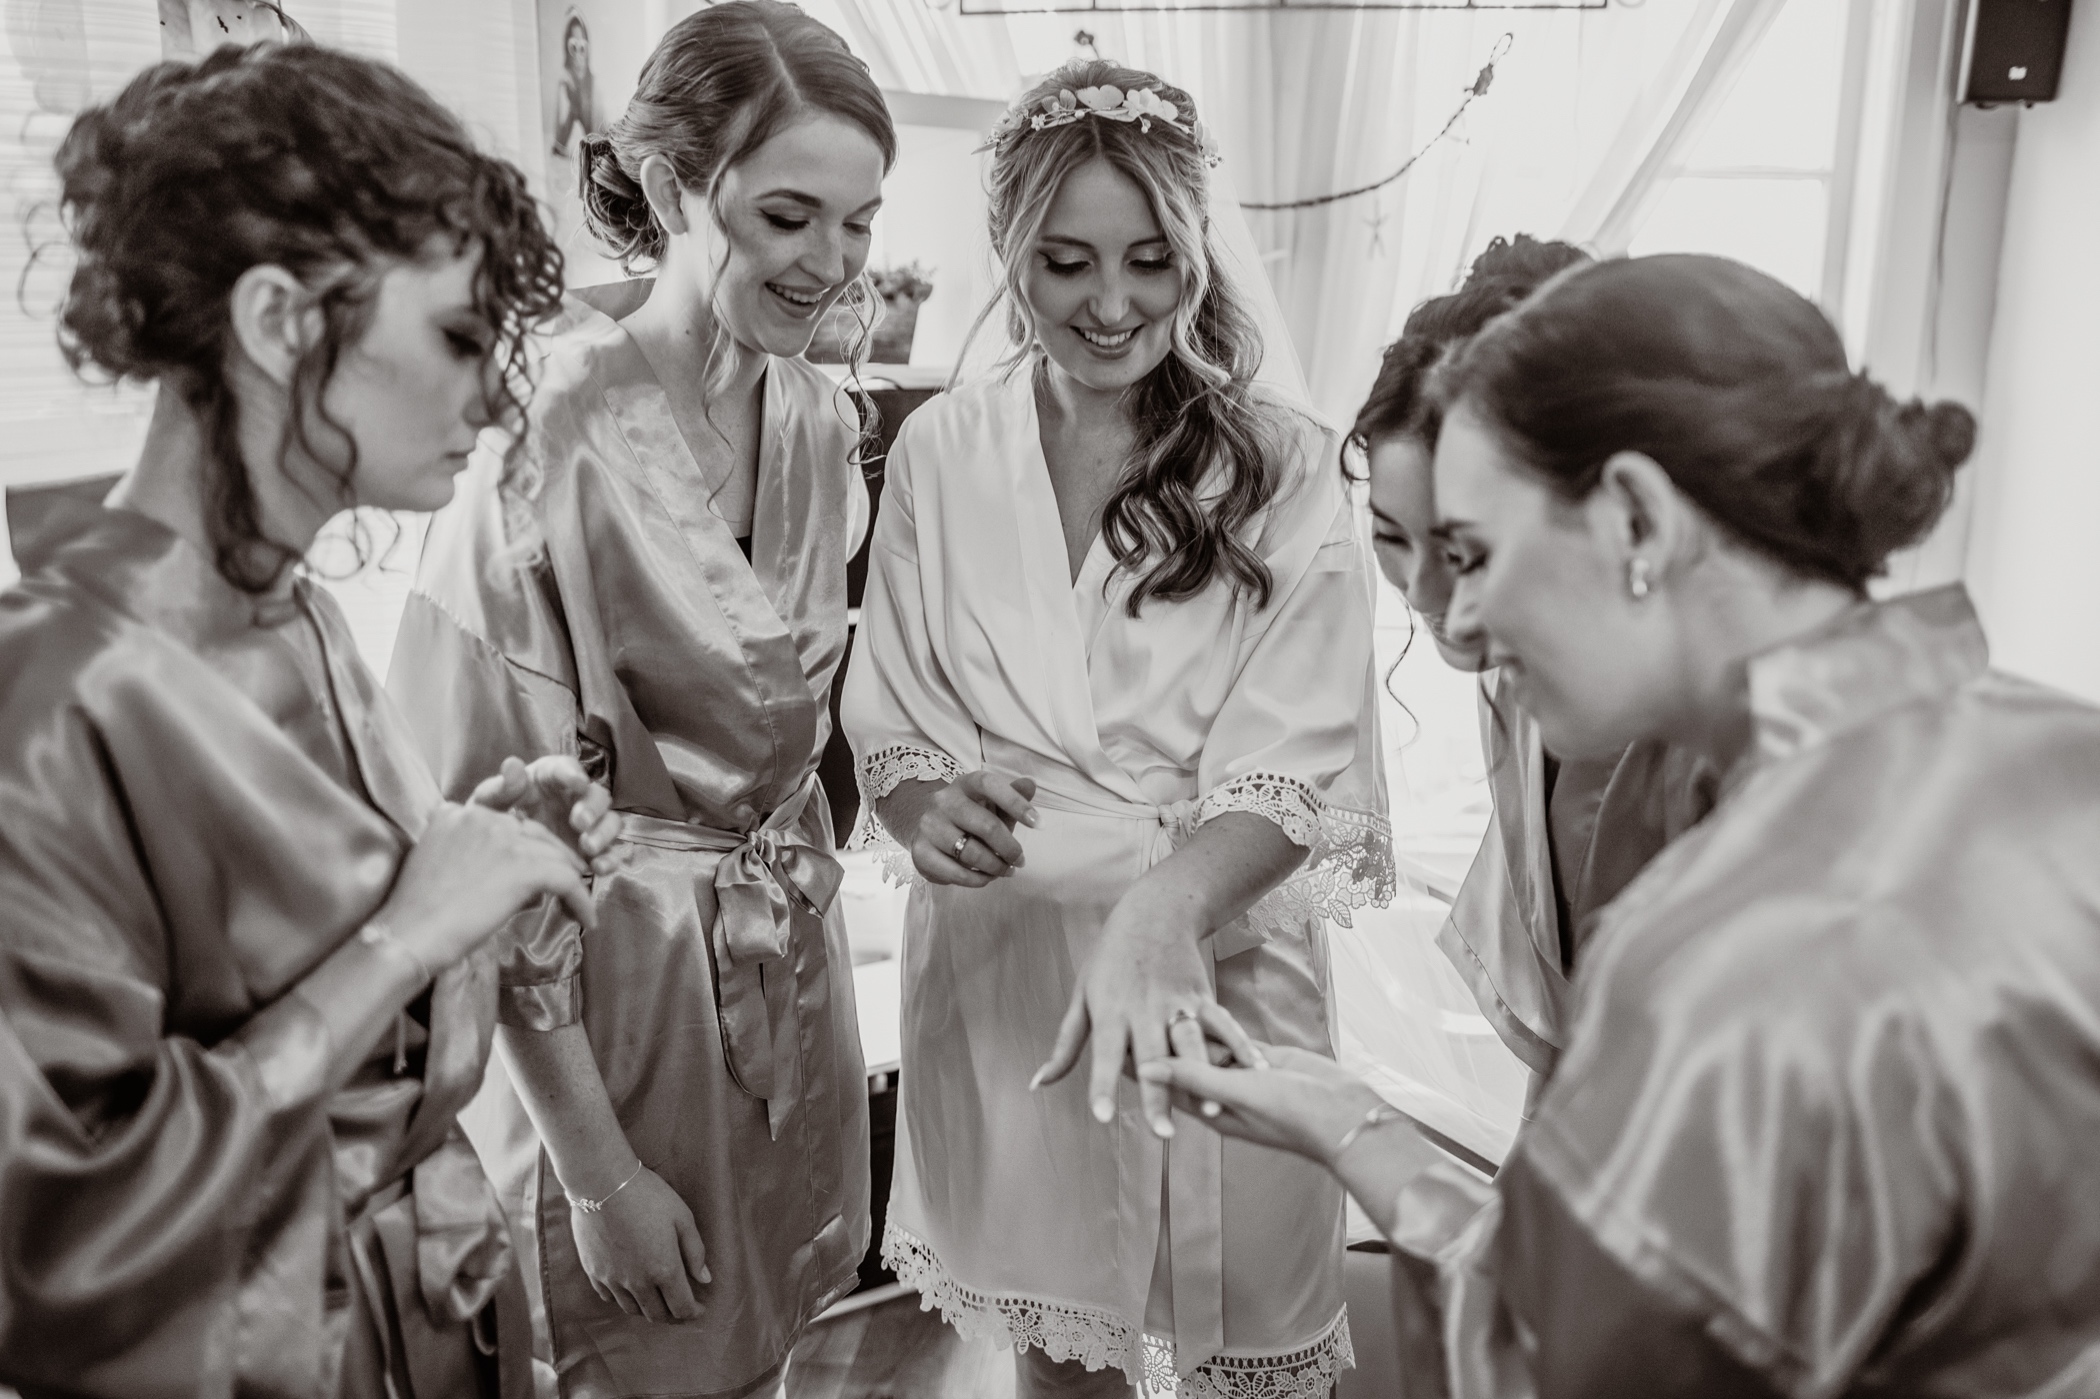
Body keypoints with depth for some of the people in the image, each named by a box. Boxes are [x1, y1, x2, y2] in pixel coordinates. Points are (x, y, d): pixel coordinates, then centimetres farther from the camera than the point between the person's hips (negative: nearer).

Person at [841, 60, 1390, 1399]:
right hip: (998, 952, 2)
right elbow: (887, 716, 3)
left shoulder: (1284, 467, -9)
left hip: (1212, 959, -2)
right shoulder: (943, 450, -1)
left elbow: (1292, 770, -14)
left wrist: (1160, 911, -33)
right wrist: (928, 808, -20)